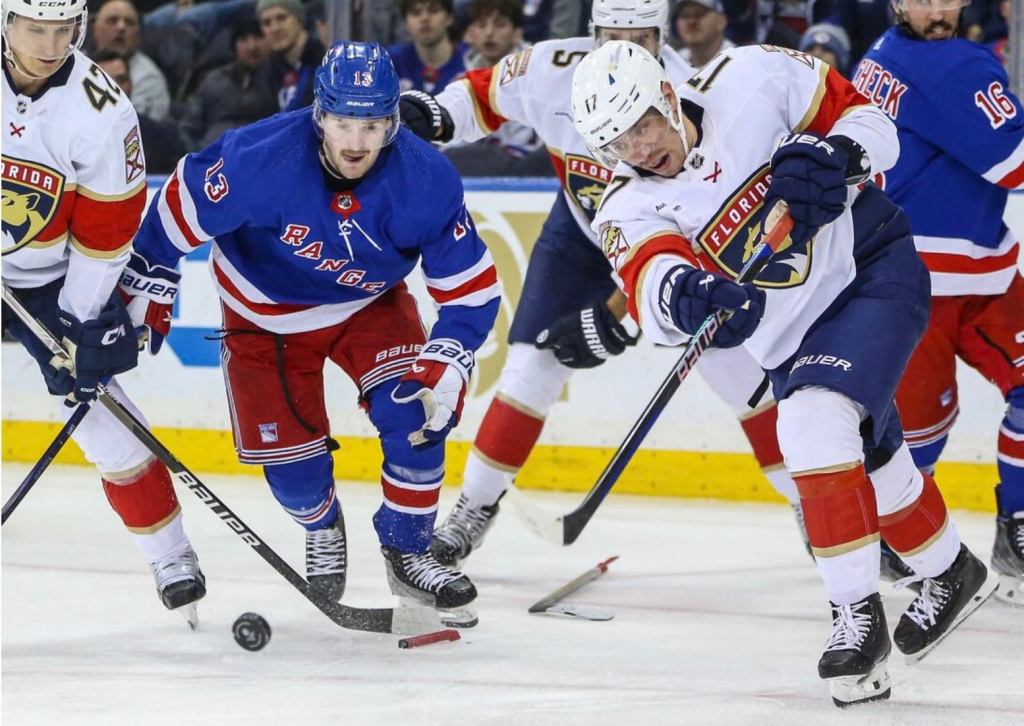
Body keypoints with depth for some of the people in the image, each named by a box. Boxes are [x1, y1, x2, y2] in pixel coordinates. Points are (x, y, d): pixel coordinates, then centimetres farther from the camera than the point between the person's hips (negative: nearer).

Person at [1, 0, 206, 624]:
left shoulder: (100, 111, -18)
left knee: (101, 414, -1)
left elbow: (106, 231, -11)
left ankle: (170, 554, 14)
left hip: (53, 278, 0)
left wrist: (82, 324, -12)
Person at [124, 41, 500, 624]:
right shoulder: (260, 159, -34)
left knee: (417, 414, -19)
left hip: (371, 304, 1)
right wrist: (147, 287, -7)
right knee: (291, 457, -4)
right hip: (266, 314, -1)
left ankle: (408, 552, 3)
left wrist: (446, 366, -30)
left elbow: (473, 287, -18)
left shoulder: (428, 182, -28)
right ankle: (322, 527, 33)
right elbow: (183, 203, -16)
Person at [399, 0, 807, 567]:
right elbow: (488, 92, 0)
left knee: (743, 372, -7)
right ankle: (474, 508, 9)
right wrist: (435, 116, -18)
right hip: (583, 235, 2)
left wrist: (615, 318, -38)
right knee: (531, 367, -7)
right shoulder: (552, 70, -24)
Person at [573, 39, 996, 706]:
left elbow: (867, 116, -8)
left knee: (814, 420, -25)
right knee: (870, 461, 18)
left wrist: (832, 156, -29)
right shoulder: (630, 211, -12)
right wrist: (687, 294, -56)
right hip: (792, 339, 5)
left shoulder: (751, 81, -17)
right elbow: (650, 283, -33)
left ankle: (857, 612, -19)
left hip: (875, 269, -5)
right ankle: (952, 572, 46)